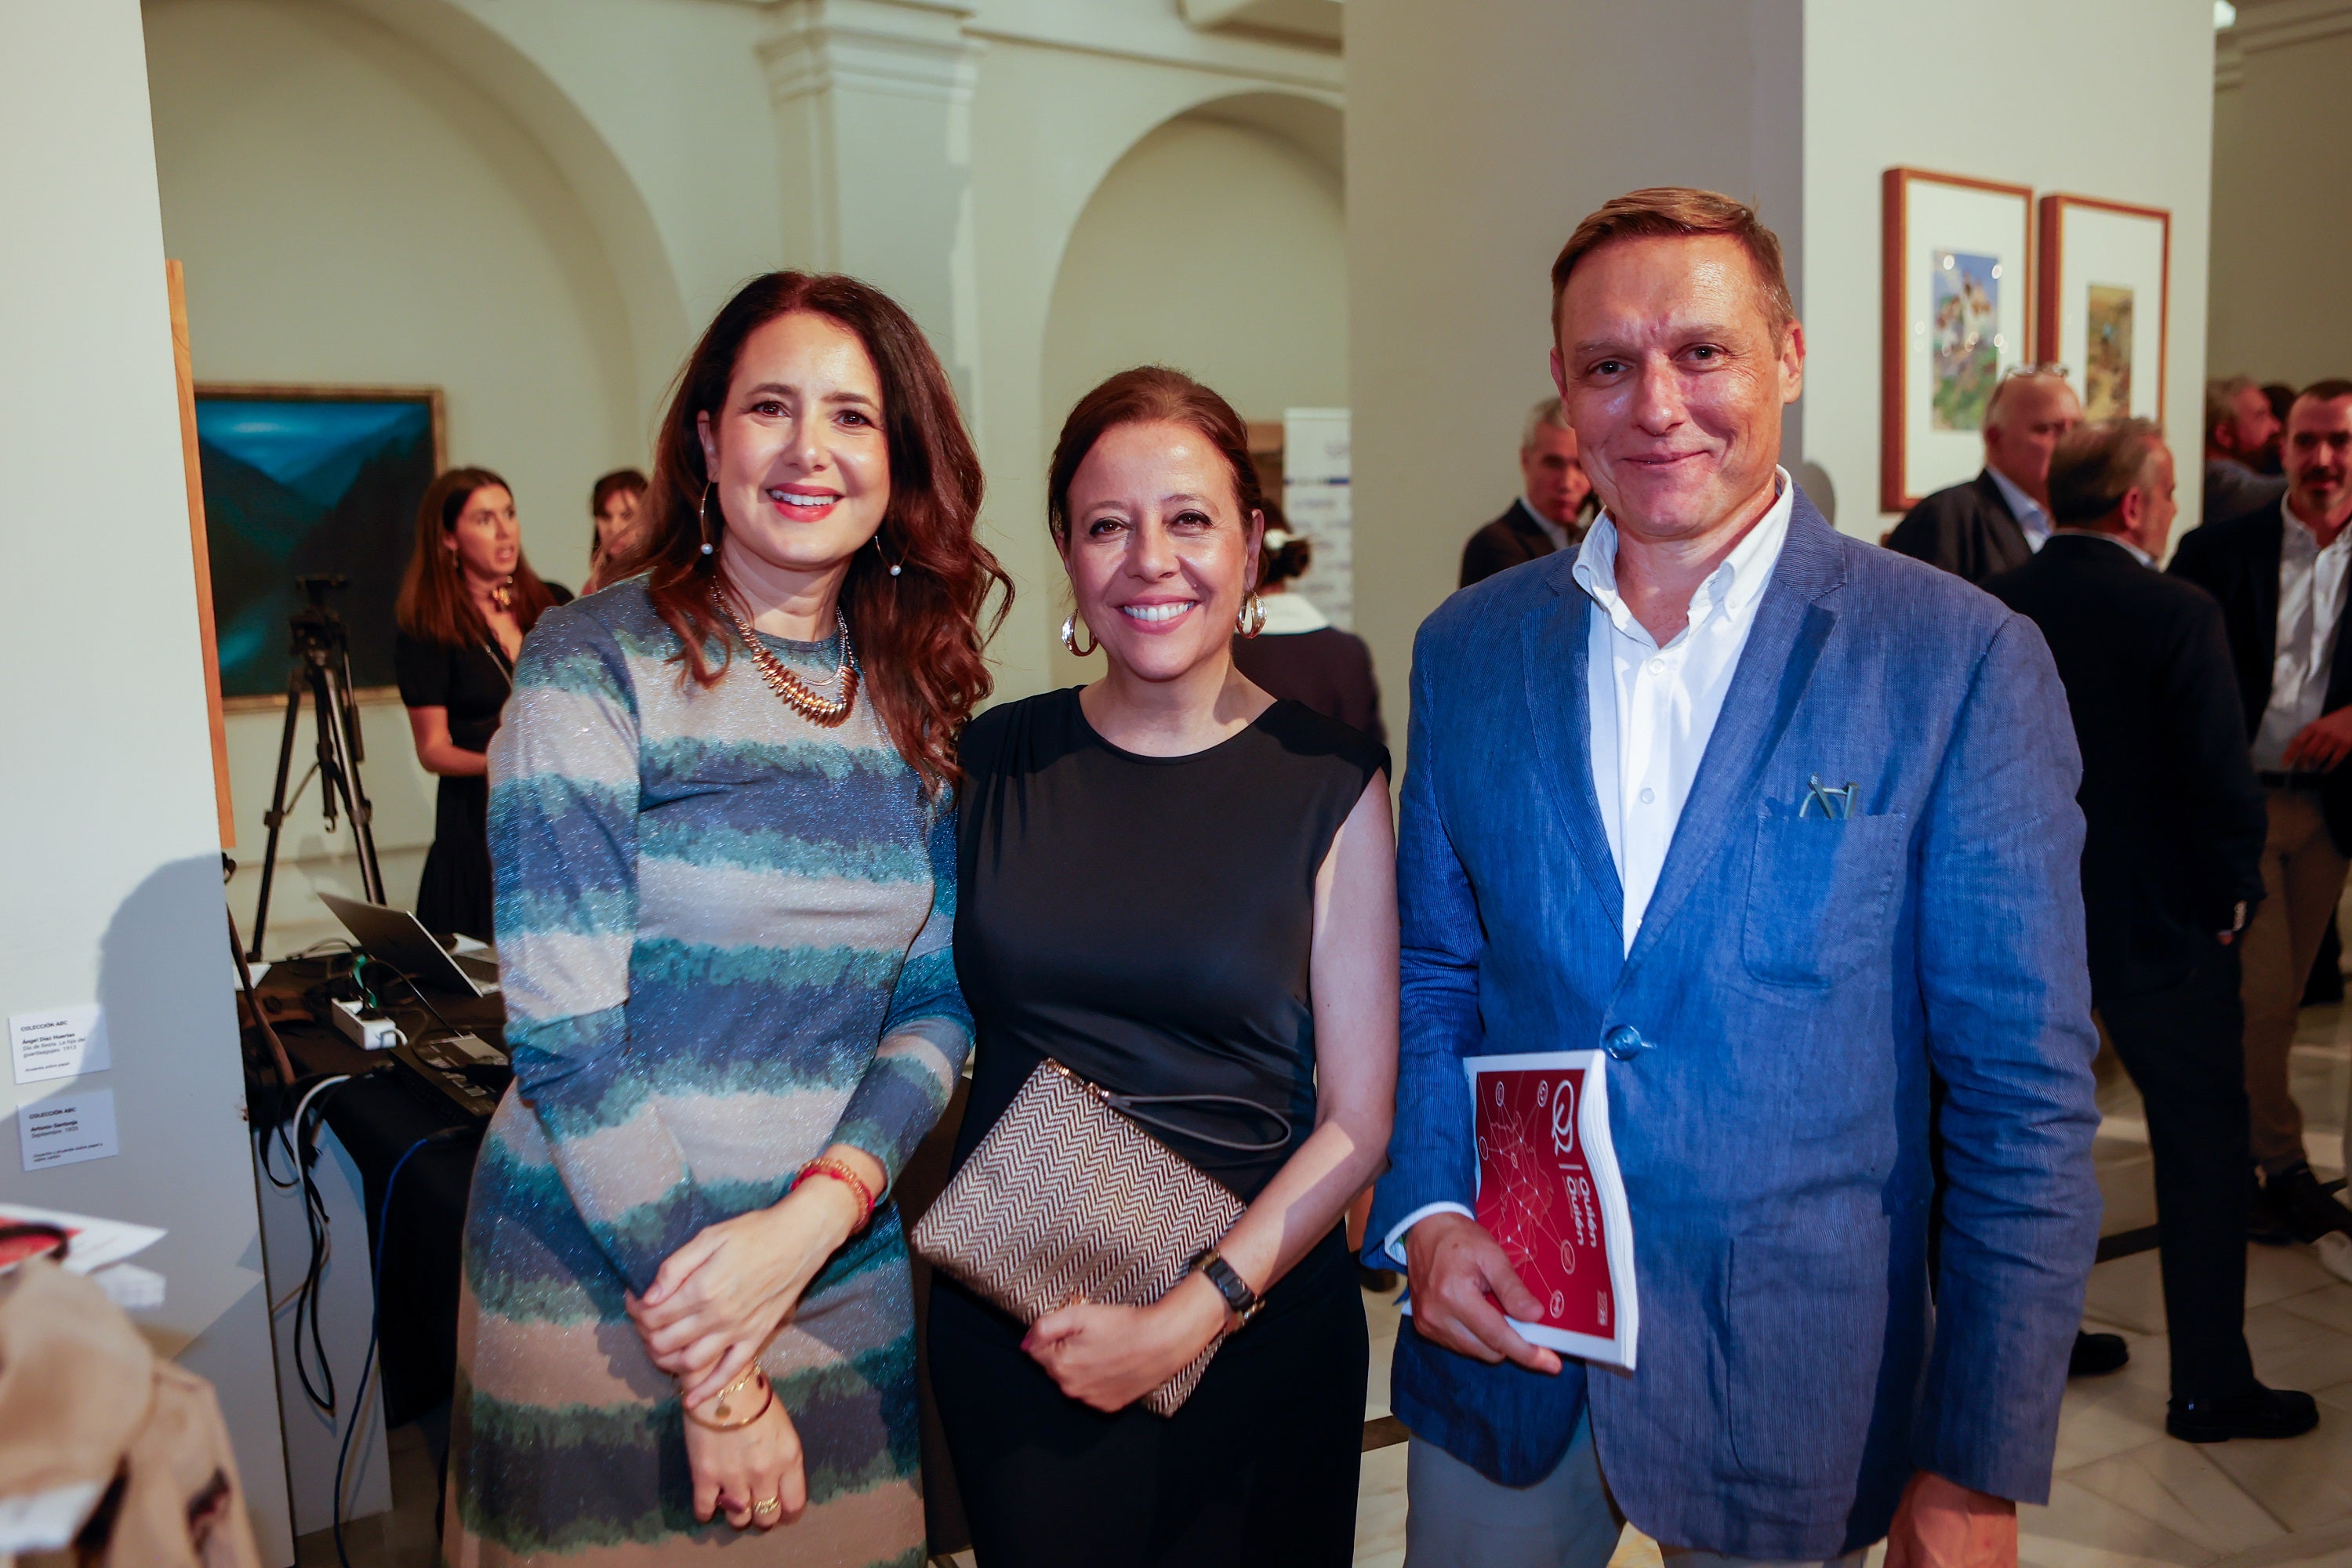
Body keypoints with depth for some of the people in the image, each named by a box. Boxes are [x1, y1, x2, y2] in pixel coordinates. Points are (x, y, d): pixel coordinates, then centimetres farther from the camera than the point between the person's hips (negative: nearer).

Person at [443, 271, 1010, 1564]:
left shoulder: (914, 697, 2)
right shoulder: (595, 668, -12)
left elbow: (938, 999, 0)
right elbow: (565, 1040, -15)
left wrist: (814, 1217, -16)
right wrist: (714, 1371, -14)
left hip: (849, 1282, 5)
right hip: (599, 1285, -4)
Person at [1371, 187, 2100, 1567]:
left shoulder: (1962, 661, -10)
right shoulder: (1470, 651, 0)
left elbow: (2027, 1090, -9)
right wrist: (1426, 1216, -7)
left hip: (1793, 1385, -2)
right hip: (1500, 1351, 3)